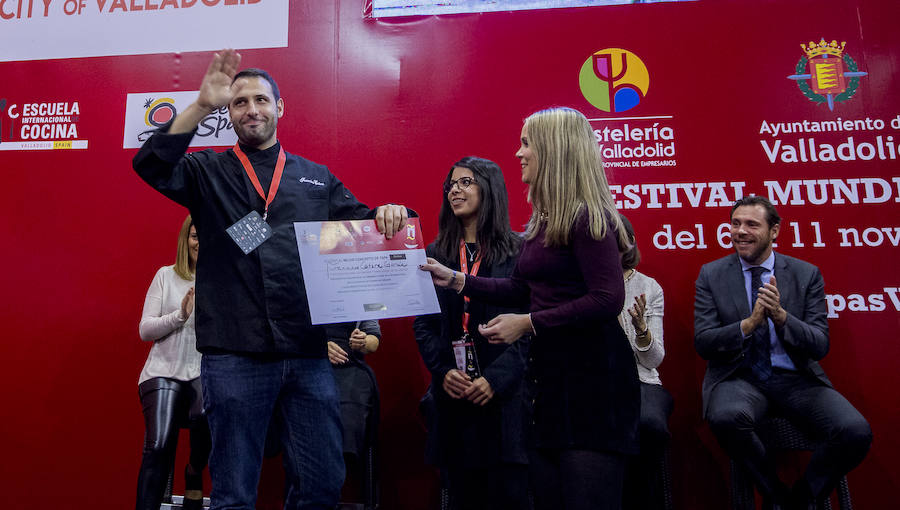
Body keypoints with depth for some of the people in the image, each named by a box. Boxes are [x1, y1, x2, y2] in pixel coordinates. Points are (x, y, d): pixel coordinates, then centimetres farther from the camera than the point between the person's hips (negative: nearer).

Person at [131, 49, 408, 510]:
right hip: (234, 355, -2)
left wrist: (386, 215, -5)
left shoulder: (317, 178, 17)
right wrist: (202, 105, -14)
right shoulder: (208, 173, 10)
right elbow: (152, 166, -7)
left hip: (308, 353, 3)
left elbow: (361, 225, 17)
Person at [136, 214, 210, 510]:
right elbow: (145, 330, 6)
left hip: (207, 372, -1)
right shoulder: (167, 275, 11)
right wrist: (181, 314, -9)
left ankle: (194, 474, -1)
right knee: (158, 445, -22)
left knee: (206, 415, -32)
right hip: (165, 372, 1)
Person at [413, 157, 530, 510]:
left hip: (507, 396, -3)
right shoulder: (435, 254, 11)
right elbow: (422, 324, 9)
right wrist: (443, 371, -7)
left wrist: (496, 378, -15)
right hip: (453, 397, 3)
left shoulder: (519, 252, -1)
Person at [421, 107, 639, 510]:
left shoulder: (587, 217, -14)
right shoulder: (544, 220, 13)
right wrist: (455, 280, 14)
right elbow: (523, 288, 17)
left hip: (591, 374, -9)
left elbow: (608, 299, -21)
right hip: (548, 370, 9)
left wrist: (528, 323, -17)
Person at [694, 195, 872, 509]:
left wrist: (781, 315, -21)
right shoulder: (711, 275, 4)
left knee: (856, 432, -24)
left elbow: (820, 346, -1)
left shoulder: (807, 275, 6)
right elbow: (702, 343, -4)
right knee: (726, 417, -35)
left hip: (795, 378, 2)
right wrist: (749, 323, -21)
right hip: (739, 376, -1)